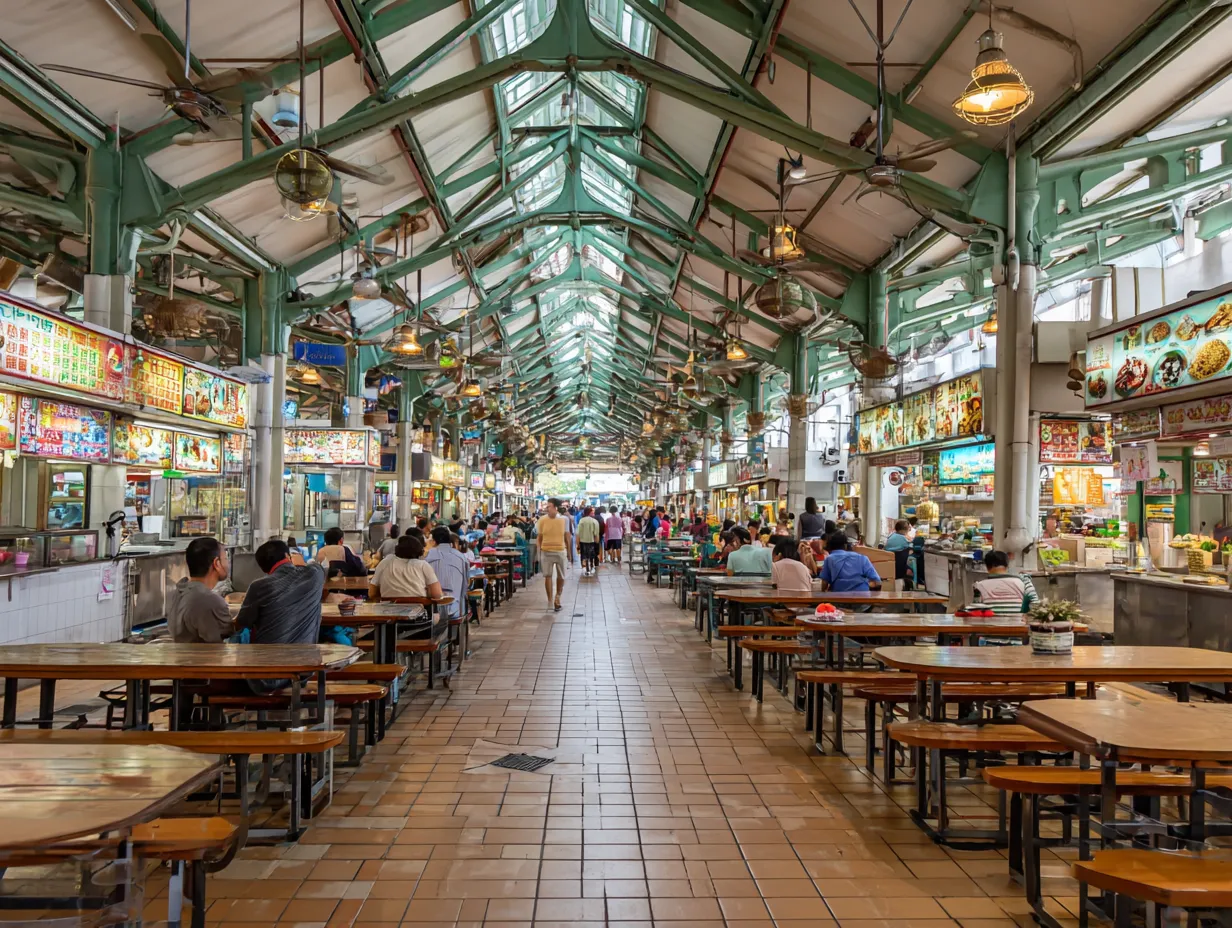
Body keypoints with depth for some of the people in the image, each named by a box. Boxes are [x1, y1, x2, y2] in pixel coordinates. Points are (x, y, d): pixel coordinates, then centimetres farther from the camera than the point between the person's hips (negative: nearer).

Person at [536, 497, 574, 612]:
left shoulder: (564, 519, -2)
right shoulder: (542, 520, -2)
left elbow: (567, 537, 5)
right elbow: (539, 538, 4)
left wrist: (569, 553, 6)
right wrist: (539, 554, 1)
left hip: (560, 551, 0)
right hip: (546, 552, 0)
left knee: (561, 577, 10)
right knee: (547, 576, -2)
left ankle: (557, 597, 32)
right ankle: (550, 601, 7)